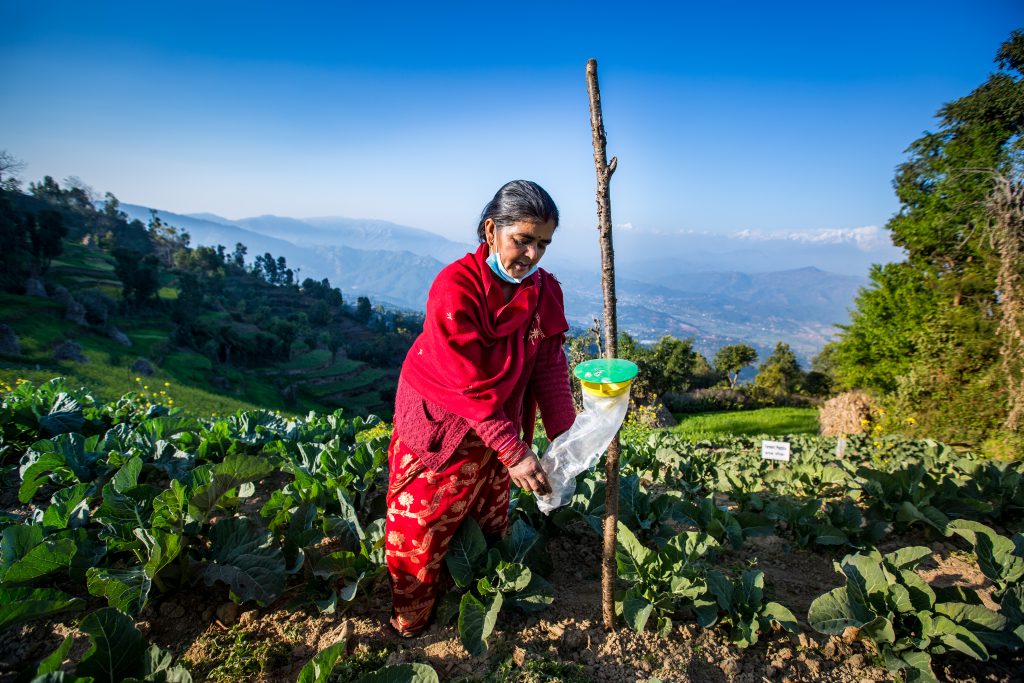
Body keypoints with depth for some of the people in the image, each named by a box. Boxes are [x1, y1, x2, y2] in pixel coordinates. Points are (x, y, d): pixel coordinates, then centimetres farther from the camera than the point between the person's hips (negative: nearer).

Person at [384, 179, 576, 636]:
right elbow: (469, 384, -29)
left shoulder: (546, 291, -7)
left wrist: (564, 435, -19)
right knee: (420, 534, 9)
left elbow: (550, 367, -8)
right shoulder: (456, 287, -27)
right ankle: (409, 626, 32)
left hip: (499, 427, 5)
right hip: (439, 427, -5)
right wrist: (513, 450, -31)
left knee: (491, 528, 18)